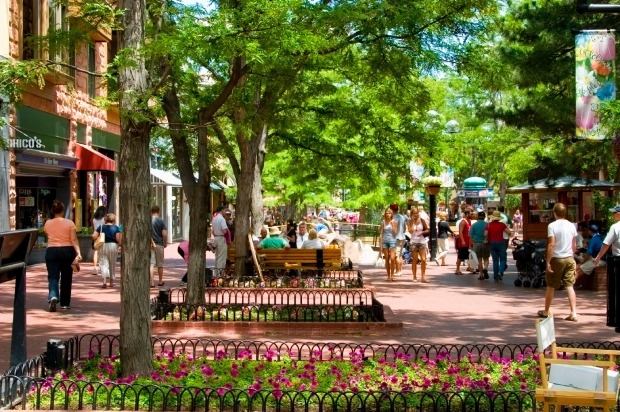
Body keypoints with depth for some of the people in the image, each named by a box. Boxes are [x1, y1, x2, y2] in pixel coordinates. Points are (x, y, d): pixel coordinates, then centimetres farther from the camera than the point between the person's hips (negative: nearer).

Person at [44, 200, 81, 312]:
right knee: (66, 278, 11)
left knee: (53, 277, -1)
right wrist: (78, 253, -15)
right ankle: (65, 303, 18)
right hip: (67, 251, 0)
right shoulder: (69, 223, -4)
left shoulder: (48, 223, 2)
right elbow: (74, 240, -11)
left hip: (52, 251, 0)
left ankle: (53, 296, -28)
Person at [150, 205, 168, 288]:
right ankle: (160, 281, 25)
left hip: (150, 245, 0)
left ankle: (152, 283, -9)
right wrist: (165, 243, 4)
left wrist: (152, 242, -10)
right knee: (160, 264, 13)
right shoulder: (161, 221, -5)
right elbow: (164, 234, -11)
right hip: (159, 244, 0)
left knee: (151, 264, -1)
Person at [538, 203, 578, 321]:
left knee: (551, 286, 10)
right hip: (569, 259, 4)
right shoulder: (572, 226, 4)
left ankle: (546, 311, 23)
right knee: (569, 286, 3)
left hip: (556, 259, -4)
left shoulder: (552, 226, -12)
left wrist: (548, 262, -12)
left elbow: (551, 245, -16)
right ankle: (573, 313, -5)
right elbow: (574, 245, 9)